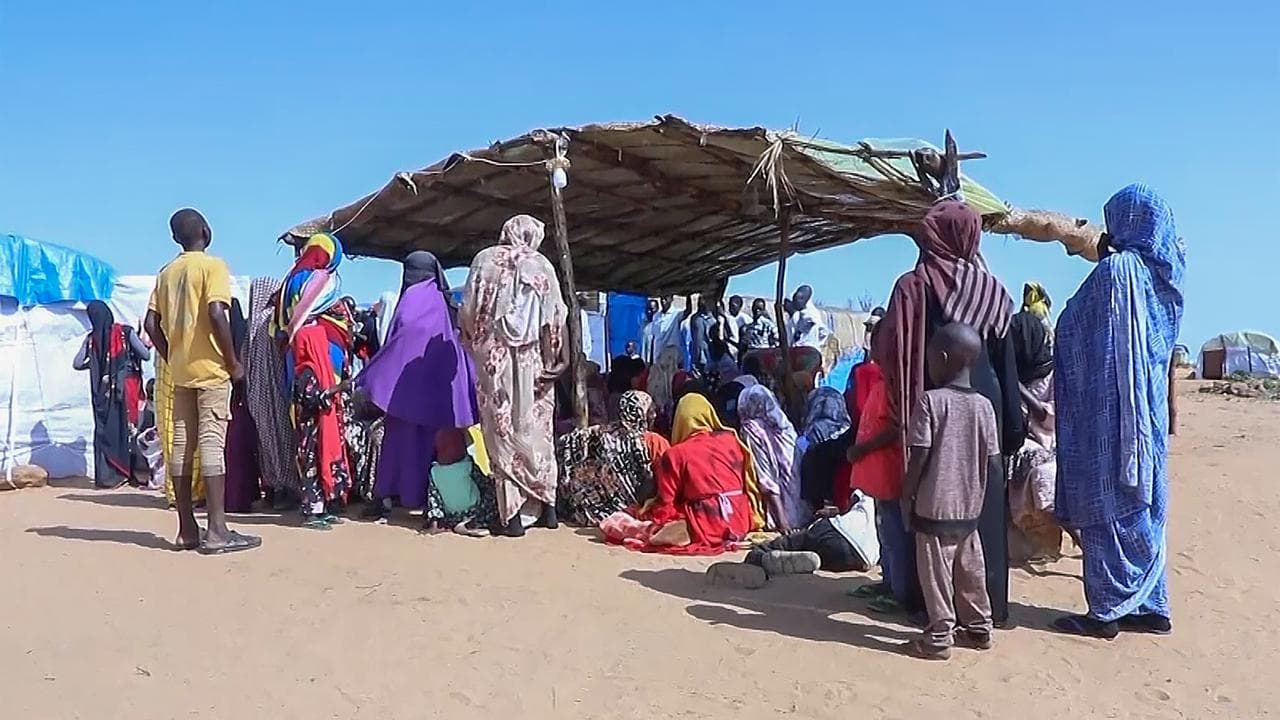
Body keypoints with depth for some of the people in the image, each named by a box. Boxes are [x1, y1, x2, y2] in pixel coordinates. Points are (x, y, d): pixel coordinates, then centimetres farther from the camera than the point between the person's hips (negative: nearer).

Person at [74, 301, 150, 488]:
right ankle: (128, 472, 6)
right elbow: (146, 355, -7)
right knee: (128, 429, 5)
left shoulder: (91, 339, 1)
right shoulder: (126, 333, -5)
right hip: (126, 389, -1)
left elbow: (77, 364, -1)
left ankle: (106, 475, 5)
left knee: (104, 430, 8)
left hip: (102, 393, 1)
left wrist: (93, 363, 17)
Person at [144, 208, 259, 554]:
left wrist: (171, 358, 16)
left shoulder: (167, 272, 14)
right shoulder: (213, 265, -6)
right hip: (211, 368, -6)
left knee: (182, 445, 6)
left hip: (180, 370, 6)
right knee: (213, 443, -8)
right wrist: (233, 361, -11)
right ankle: (217, 531, -9)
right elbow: (216, 315, -18)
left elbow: (151, 323, 9)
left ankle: (187, 529, 10)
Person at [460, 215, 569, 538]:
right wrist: (558, 359, 1)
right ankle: (546, 505, 16)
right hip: (532, 360, 1)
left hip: (494, 359, -1)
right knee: (536, 429, 12)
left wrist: (475, 345, 15)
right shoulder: (541, 265, 4)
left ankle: (511, 514, 0)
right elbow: (555, 319, -3)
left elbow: (468, 312, 1)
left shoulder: (485, 260, 4)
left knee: (502, 431, 2)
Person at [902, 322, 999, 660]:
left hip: (935, 506, -5)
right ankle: (978, 628, 28)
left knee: (936, 573, 2)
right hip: (970, 507, 6)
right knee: (970, 569, 17)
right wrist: (976, 491, 17)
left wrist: (907, 495, -3)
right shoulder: (984, 405, 1)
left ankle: (938, 638, 7)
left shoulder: (930, 401, -14)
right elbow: (992, 461, 3)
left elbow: (918, 457, -14)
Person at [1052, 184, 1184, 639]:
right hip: (1148, 411, 8)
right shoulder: (1162, 274, 10)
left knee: (1105, 509, -1)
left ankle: (1107, 611, 6)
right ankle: (1150, 606, 21)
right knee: (1143, 508, 14)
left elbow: (1100, 348, -14)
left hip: (1111, 411, -8)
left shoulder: (1116, 270, -14)